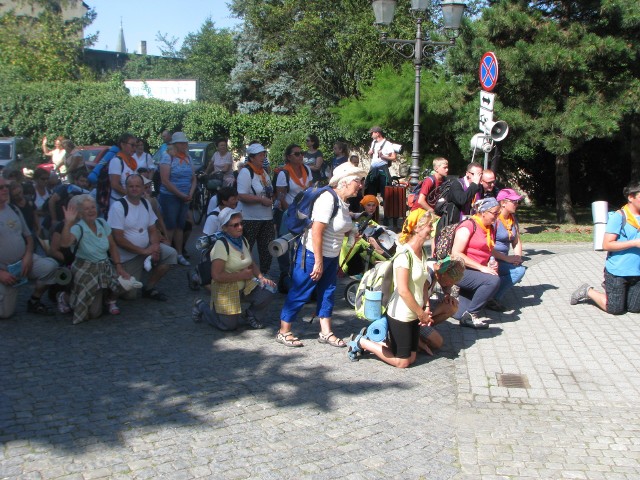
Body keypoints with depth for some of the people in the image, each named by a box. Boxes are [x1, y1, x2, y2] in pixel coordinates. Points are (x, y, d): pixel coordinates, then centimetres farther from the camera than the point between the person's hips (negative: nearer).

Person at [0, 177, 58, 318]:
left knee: (51, 266, -22)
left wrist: (28, 255, -7)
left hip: (23, 262, 5)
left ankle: (34, 302, -1)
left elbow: (28, 236, 13)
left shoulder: (14, 210, 7)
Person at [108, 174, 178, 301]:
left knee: (171, 254, -16)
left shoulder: (145, 203, 4)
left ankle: (149, 287, 0)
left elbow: (152, 230, 8)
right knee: (129, 294, -9)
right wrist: (143, 251, -21)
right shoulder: (118, 206, -15)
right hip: (128, 256, -6)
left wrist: (155, 246, -14)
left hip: (147, 248, 6)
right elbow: (118, 239, -18)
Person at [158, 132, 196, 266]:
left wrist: (190, 194, -4)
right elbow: (165, 181, -17)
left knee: (180, 226, 13)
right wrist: (181, 195, -15)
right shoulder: (168, 157, -10)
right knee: (170, 226, -1)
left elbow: (193, 178, 13)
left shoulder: (188, 158, 9)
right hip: (170, 197, -6)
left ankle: (179, 254, 21)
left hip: (185, 198, 6)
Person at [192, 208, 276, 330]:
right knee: (229, 325, -4)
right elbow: (216, 276, -26)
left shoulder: (243, 240, 2)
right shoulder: (221, 245, -21)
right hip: (226, 290, -6)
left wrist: (261, 277, -6)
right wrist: (242, 275, -20)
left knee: (268, 290, -18)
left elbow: (251, 264, 13)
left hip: (246, 286, 6)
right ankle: (202, 306, 22)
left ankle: (251, 315, 11)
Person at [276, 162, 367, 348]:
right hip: (312, 254, -9)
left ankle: (326, 333, 23)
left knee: (327, 293, 13)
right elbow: (316, 231, -26)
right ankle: (283, 332, 12)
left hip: (331, 256, 9)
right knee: (299, 293, 1)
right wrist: (318, 262, -24)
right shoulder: (328, 198, -23)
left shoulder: (343, 202, 6)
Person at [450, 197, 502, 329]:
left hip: (476, 272, 8)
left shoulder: (491, 229, 13)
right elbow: (456, 253, -20)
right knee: (493, 280, -29)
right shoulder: (468, 226, -12)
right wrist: (482, 268, -23)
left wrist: (493, 264, 1)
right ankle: (470, 314, -17)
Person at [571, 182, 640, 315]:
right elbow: (606, 245, -18)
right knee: (615, 309, -1)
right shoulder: (618, 217, -13)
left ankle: (608, 291, 30)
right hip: (617, 272, -6)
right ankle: (588, 291, 21)